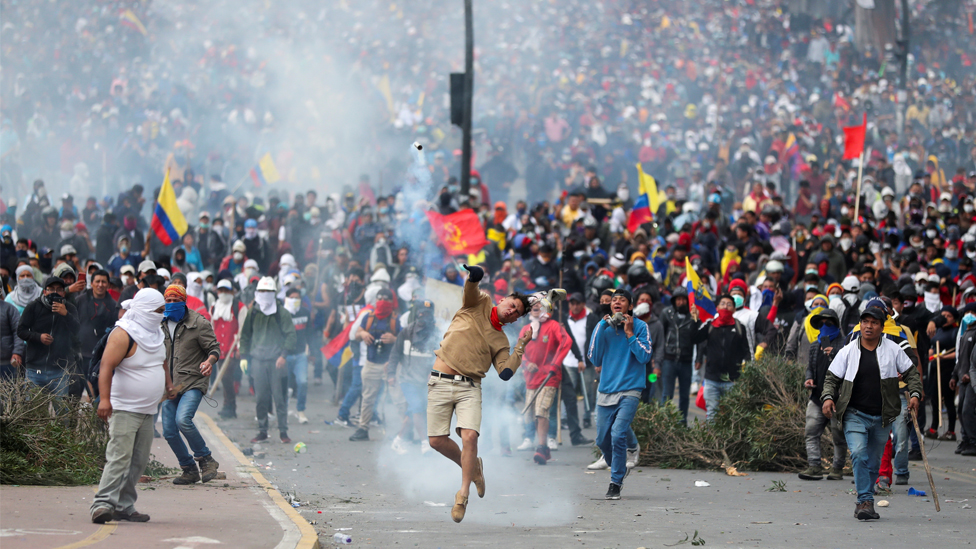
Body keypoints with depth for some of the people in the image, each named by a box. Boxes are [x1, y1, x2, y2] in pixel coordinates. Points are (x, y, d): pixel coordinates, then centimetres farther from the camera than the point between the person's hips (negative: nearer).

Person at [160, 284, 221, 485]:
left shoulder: (198, 324, -5)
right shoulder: (161, 325, 11)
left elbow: (214, 347, -4)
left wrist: (210, 361, -25)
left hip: (193, 382, -6)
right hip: (170, 385, 6)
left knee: (183, 419, -27)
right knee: (169, 431, 2)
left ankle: (205, 459, -10)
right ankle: (189, 470, 18)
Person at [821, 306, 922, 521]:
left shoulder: (893, 350, 3)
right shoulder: (848, 351, 1)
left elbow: (911, 373, 12)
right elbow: (832, 378, 7)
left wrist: (914, 393, -4)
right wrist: (828, 397, -11)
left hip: (882, 418, 2)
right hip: (854, 415, -2)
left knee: (873, 461, 9)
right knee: (859, 453, -21)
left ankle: (863, 503, 22)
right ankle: (866, 501, -20)